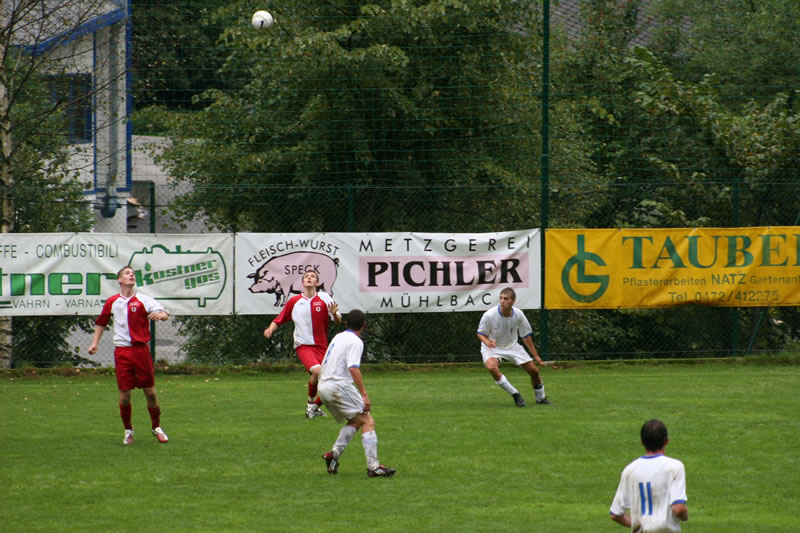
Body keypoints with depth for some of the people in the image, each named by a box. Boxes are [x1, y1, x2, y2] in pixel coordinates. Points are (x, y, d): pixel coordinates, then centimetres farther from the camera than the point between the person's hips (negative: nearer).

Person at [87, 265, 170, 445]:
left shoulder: (143, 300, -1)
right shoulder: (112, 302, 8)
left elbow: (164, 313, -13)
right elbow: (101, 322, 23)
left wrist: (160, 314, -36)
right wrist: (95, 342, 16)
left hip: (141, 349, -1)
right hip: (121, 352, 1)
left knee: (150, 391, 2)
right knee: (124, 394, -1)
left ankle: (157, 428, 19)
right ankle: (128, 431, 16)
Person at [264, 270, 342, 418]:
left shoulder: (324, 298, 4)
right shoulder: (294, 301, 6)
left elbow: (338, 321, 0)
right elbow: (279, 319, 15)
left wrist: (334, 314, -22)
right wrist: (270, 329, -5)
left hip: (322, 346, 2)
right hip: (303, 345, -2)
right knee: (317, 371, -29)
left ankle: (315, 407, 25)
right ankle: (310, 402, -5)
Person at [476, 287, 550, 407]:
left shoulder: (518, 315, -14)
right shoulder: (489, 315, -24)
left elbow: (526, 336, 0)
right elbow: (480, 333, -10)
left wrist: (536, 356, 4)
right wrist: (487, 342, -34)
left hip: (512, 346, 3)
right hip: (492, 347, -3)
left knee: (534, 370, -1)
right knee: (491, 367, -36)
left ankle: (540, 397, 29)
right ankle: (515, 395, -21)